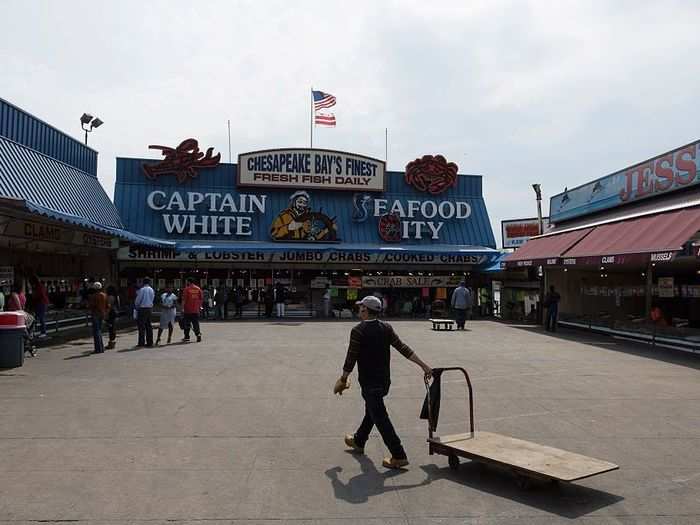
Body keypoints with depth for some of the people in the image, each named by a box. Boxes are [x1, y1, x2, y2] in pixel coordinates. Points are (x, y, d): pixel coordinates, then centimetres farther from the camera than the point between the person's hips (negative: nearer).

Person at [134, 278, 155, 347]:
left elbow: (137, 300, -7)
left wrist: (136, 306, 11)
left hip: (142, 308, -6)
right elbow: (152, 299, 10)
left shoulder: (142, 289, -11)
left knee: (141, 326, -2)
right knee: (148, 326, 11)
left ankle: (141, 343, -2)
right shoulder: (152, 290, 6)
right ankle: (149, 342, 12)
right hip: (150, 308, 6)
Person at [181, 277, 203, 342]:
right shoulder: (198, 289, 4)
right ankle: (198, 334, -8)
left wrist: (182, 308, -7)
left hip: (187, 310, -3)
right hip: (196, 310, 3)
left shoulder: (186, 289, -7)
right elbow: (201, 298, 7)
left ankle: (187, 337, 12)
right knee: (196, 323, 9)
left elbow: (184, 299, -10)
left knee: (187, 324, 7)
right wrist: (200, 306, 16)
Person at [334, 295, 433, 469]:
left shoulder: (358, 331, -17)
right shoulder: (386, 328, 0)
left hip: (369, 383, -8)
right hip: (384, 381, 8)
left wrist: (343, 380, -1)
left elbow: (351, 359, -14)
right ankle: (358, 441, 44)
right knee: (371, 411, 24)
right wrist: (423, 365, -4)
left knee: (380, 418, -3)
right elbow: (403, 348, -5)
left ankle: (399, 456, -3)